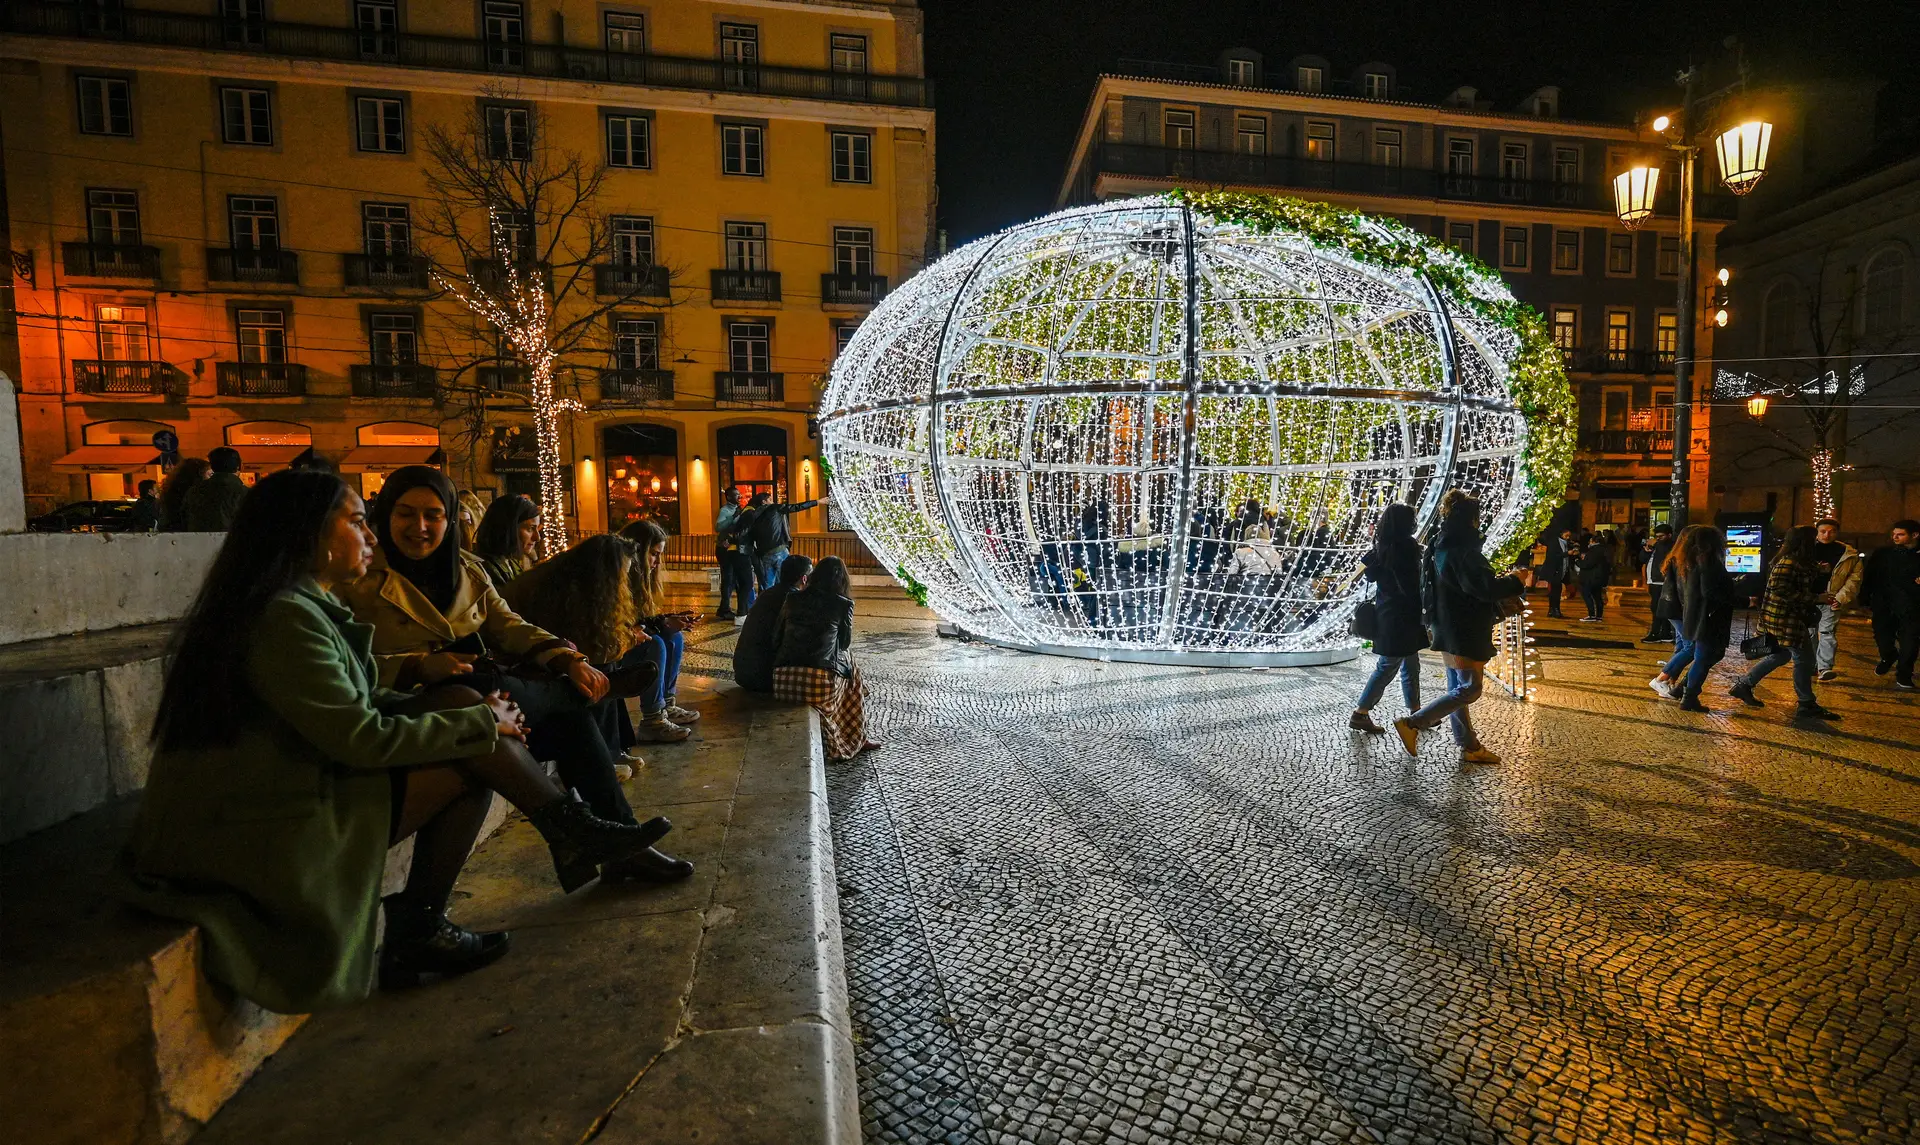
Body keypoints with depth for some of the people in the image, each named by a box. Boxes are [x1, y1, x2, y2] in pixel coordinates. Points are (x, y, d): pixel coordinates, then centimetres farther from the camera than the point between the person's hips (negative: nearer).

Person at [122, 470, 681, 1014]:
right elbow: (363, 738, -23)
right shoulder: (285, 615, -21)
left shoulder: (303, 605, 11)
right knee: (469, 758, -14)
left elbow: (360, 703, 12)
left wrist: (479, 714, -1)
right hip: (249, 837, -9)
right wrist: (482, 724, -12)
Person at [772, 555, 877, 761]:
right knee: (850, 666, 30)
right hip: (820, 683, -3)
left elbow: (776, 638, 14)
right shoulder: (843, 604, 3)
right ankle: (857, 739, 39)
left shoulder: (792, 599, 10)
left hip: (782, 682, 3)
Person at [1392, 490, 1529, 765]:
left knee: (1457, 688, 13)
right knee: (1470, 688, -5)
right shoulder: (1462, 550, -20)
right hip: (1464, 632, -11)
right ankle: (1412, 723, -7)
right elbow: (1484, 587, -25)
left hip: (1448, 628, 11)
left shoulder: (1442, 547, 11)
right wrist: (1515, 580, -9)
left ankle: (1470, 746, 22)